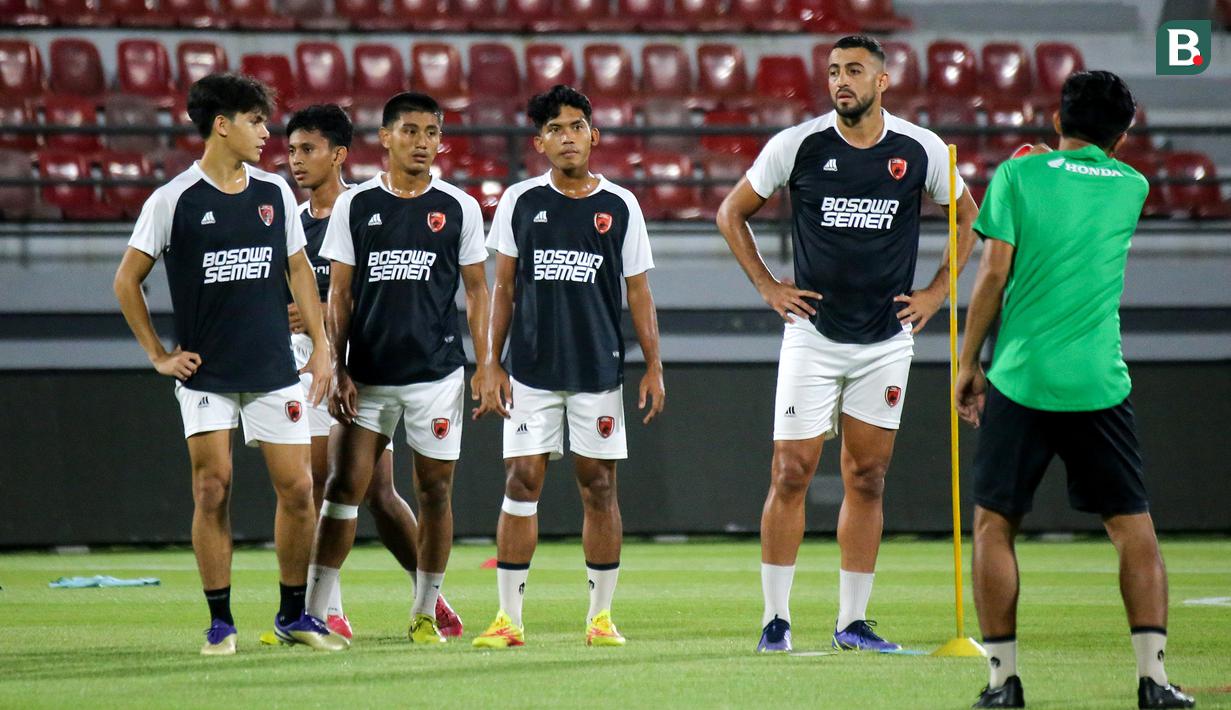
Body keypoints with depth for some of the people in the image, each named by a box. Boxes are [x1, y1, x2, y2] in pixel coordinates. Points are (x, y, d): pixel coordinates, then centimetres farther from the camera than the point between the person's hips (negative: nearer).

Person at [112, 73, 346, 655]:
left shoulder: (275, 192, 7)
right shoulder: (174, 200, -5)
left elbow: (297, 269, 16)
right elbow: (127, 280, 2)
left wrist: (320, 346, 10)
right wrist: (159, 356, 0)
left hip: (274, 369, 3)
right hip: (205, 375, -3)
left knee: (296, 488, -1)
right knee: (212, 489, -6)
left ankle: (293, 615, 13)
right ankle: (220, 622, 4)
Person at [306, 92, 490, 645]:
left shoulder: (458, 208, 3)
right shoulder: (355, 205, 3)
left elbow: (476, 290, 8)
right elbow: (339, 294, 5)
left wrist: (485, 366, 0)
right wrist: (338, 370, -2)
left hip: (437, 372, 0)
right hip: (368, 374, 0)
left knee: (435, 491, 4)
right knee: (345, 487, -4)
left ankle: (425, 613, 15)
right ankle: (312, 612, -2)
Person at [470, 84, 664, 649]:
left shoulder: (620, 206, 3)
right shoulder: (520, 201, 4)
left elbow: (638, 292, 7)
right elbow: (504, 288, 8)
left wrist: (653, 367, 1)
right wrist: (492, 364, 2)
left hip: (599, 371, 0)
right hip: (531, 370, 0)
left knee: (598, 487, 2)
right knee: (521, 482, -5)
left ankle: (601, 616, 11)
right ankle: (508, 618, -1)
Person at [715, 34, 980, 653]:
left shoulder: (921, 150, -2)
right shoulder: (797, 145, -5)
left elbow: (966, 217, 15)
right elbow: (732, 213, 7)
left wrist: (937, 292, 7)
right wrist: (767, 286, 1)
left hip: (886, 339, 2)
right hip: (813, 335, -2)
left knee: (867, 480, 5)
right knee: (791, 473, -6)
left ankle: (852, 622, 12)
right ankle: (775, 618, 0)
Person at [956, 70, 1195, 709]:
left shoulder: (1018, 176, 0)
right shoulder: (1131, 188, 9)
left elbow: (994, 275, -3)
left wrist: (968, 363, 4)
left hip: (1018, 377, -2)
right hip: (1099, 385, 2)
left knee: (994, 525, 7)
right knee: (1134, 526, 6)